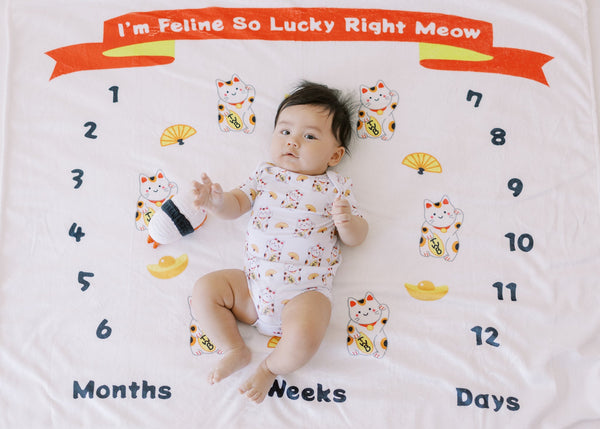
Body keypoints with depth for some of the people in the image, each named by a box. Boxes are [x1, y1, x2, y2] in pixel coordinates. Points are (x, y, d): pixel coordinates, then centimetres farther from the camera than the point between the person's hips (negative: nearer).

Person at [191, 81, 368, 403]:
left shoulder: (337, 188, 6)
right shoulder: (266, 175, 13)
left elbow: (356, 238, 4)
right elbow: (236, 205, 7)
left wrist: (347, 221, -19)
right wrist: (218, 202, -15)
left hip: (306, 292, -3)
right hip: (254, 283, 4)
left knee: (303, 337, -28)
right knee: (204, 289, -10)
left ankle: (271, 367, 7)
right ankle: (235, 350, 8)